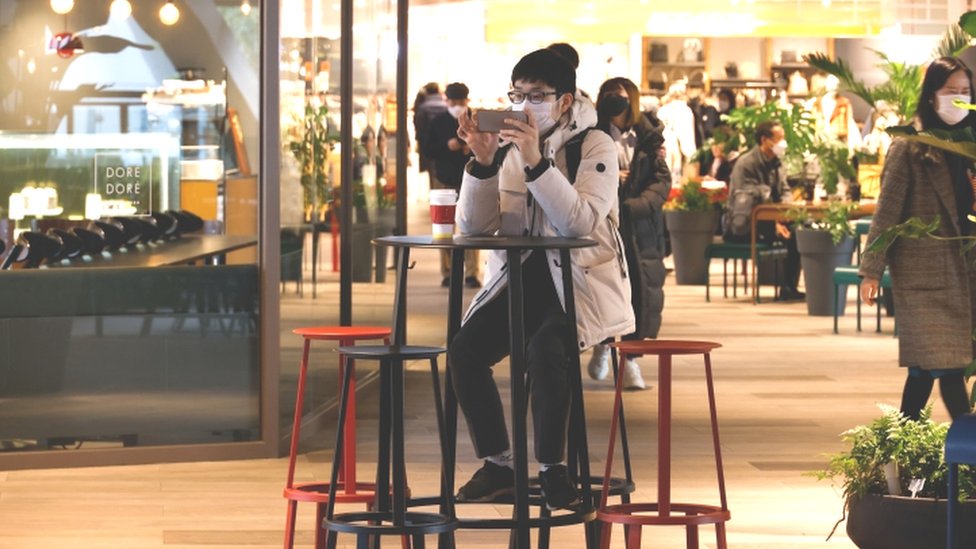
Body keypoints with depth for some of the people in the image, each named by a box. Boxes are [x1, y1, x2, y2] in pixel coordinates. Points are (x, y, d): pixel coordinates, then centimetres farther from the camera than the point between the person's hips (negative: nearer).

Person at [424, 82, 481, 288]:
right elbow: (428, 151, 3)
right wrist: (447, 146, -14)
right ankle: (447, 273, 6)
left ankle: (471, 273, -7)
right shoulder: (438, 122, 5)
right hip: (445, 180, 2)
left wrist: (473, 149, -16)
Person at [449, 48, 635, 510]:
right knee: (463, 349, -20)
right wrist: (483, 162, -14)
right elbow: (472, 226, 0)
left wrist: (537, 161, -30)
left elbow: (579, 222, -22)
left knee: (544, 350, -33)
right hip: (519, 280, 5)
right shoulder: (507, 146, 7)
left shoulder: (596, 147, -6)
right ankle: (497, 465, -5)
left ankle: (552, 468, -15)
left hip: (580, 282, -5)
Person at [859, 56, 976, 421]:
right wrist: (871, 270, -11)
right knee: (945, 364, -11)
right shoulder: (909, 148, -5)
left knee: (925, 367, 8)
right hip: (924, 270, -6)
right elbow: (888, 211, -7)